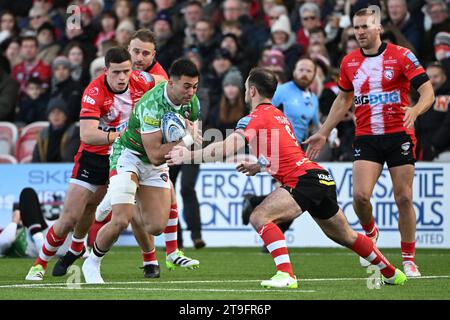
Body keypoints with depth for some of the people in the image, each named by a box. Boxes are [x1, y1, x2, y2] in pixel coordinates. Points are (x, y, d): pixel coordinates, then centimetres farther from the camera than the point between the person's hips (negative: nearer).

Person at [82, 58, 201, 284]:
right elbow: (155, 155, -32)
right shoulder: (152, 104, -32)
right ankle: (92, 264, 2)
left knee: (156, 227, -6)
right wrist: (185, 140, -26)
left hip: (156, 164, 6)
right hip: (129, 155, -6)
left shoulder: (192, 102, -9)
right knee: (121, 220, -21)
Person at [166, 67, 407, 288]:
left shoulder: (256, 117, -5)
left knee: (260, 217, -17)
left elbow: (229, 148, -18)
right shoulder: (279, 116, 23)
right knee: (344, 236, 24)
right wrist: (258, 166, 30)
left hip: (305, 179, -9)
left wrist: (190, 155, -13)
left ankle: (286, 274, -26)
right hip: (323, 179, 9)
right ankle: (391, 273, 36)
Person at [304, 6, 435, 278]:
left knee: (404, 198, -2)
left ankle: (409, 259, 11)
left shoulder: (401, 56, -6)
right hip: (366, 138, 3)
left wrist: (415, 111, -30)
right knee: (360, 195, -14)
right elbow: (343, 99, 21)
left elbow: (428, 91, -10)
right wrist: (323, 133, 18)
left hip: (399, 136, -2)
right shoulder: (349, 62, 7)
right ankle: (370, 233, 18)